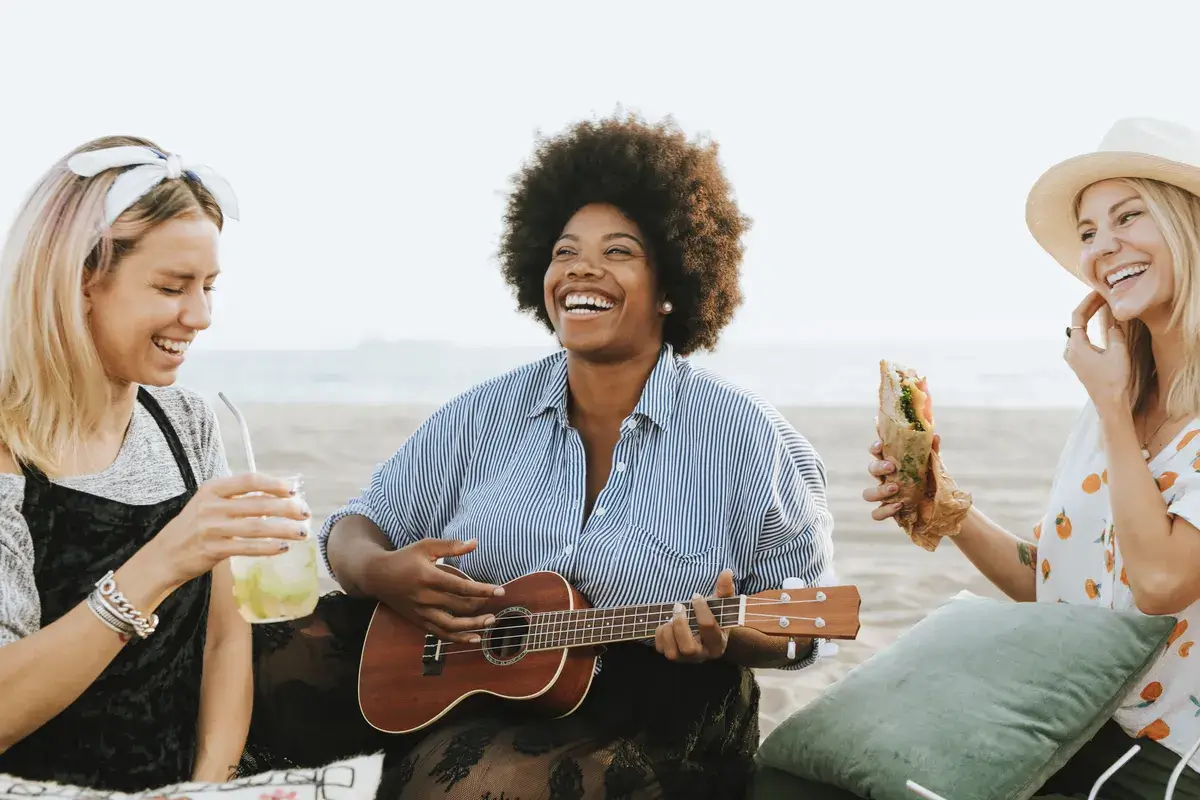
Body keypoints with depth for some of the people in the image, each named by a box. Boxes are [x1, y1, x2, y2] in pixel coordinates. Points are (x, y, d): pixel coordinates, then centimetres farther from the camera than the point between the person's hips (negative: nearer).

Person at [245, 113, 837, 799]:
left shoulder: (743, 435, -5)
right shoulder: (487, 414, 7)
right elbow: (362, 526, 8)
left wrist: (725, 634, -25)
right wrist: (380, 573, -16)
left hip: (648, 723, -3)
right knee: (275, 664, -15)